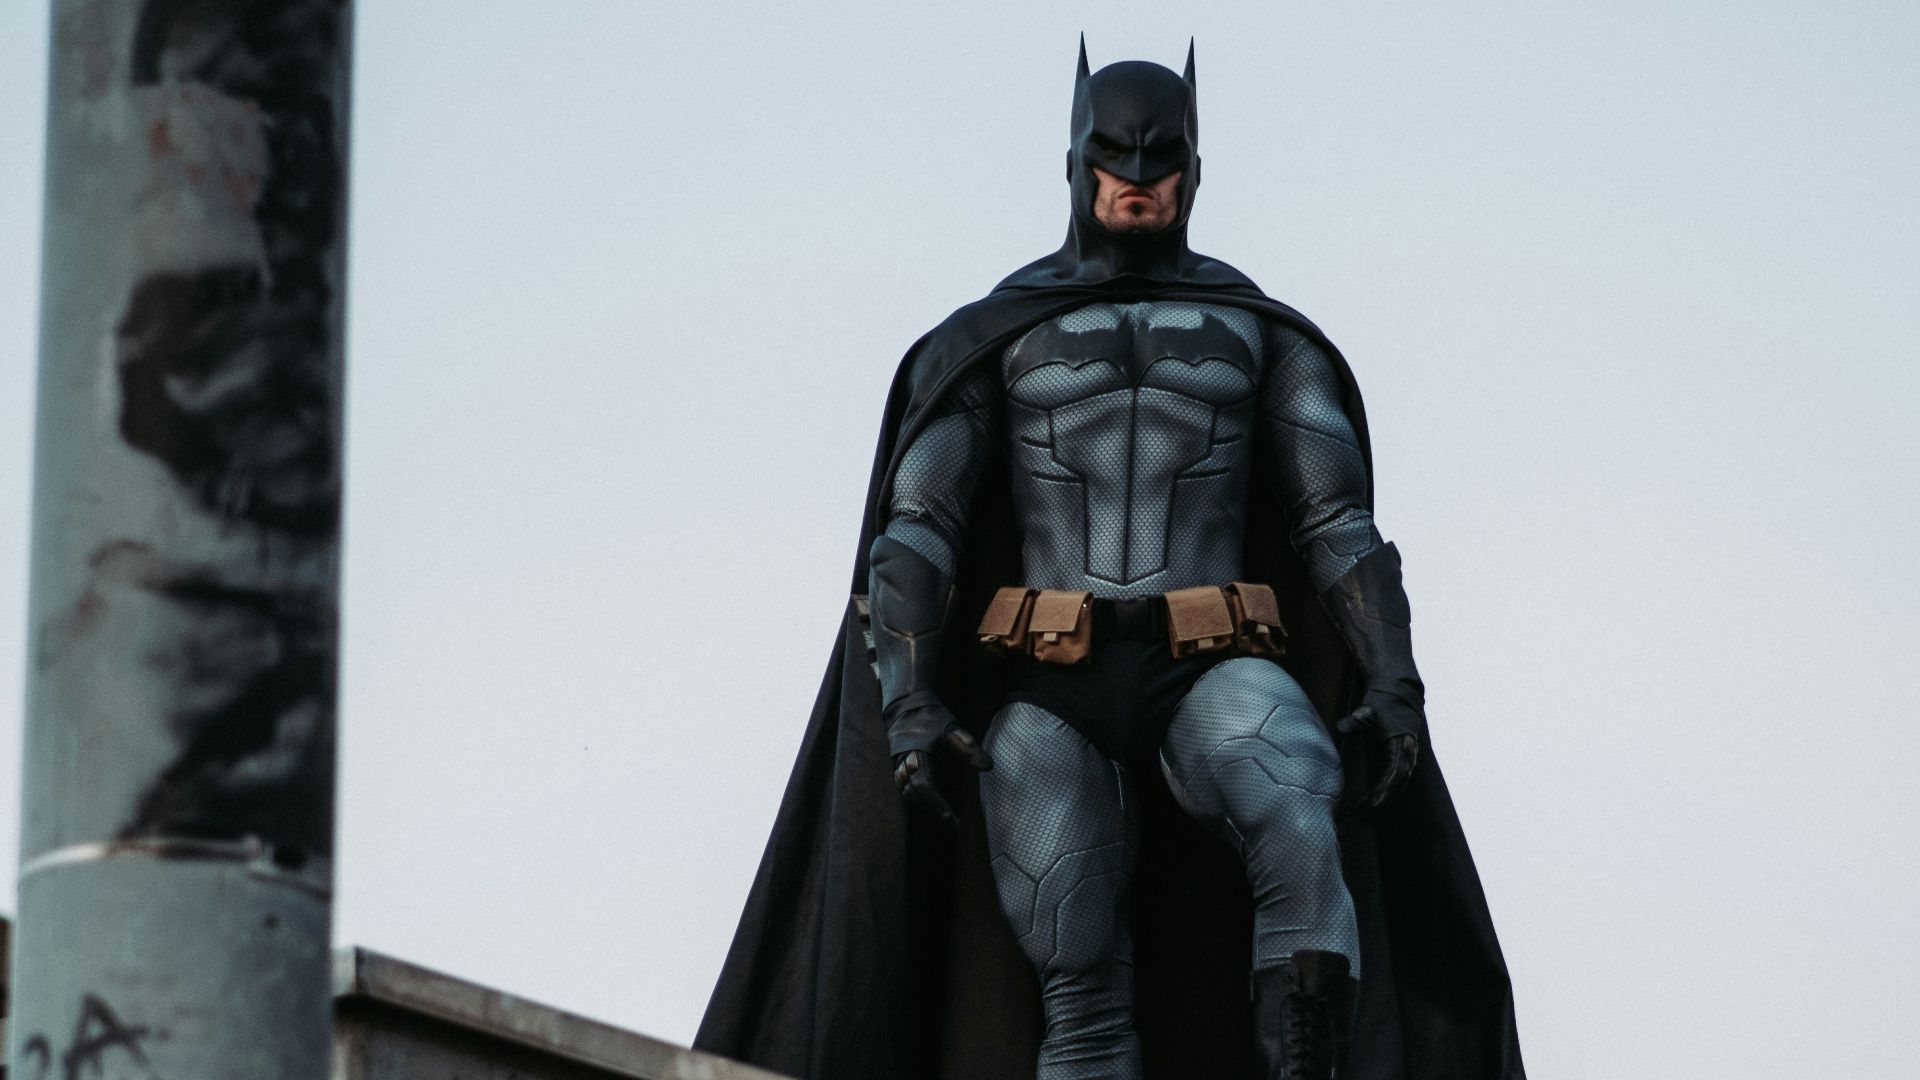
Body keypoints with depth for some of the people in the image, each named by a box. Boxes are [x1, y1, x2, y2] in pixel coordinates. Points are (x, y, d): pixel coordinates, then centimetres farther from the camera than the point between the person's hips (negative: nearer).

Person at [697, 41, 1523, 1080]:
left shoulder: (1263, 334, 15)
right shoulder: (993, 337, 12)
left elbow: (1341, 525, 7)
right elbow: (913, 531, 2)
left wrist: (1396, 688, -10)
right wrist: (907, 707, -14)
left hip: (1211, 679, 0)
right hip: (1048, 699, 1)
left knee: (1299, 814, -34)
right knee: (1081, 989, -16)